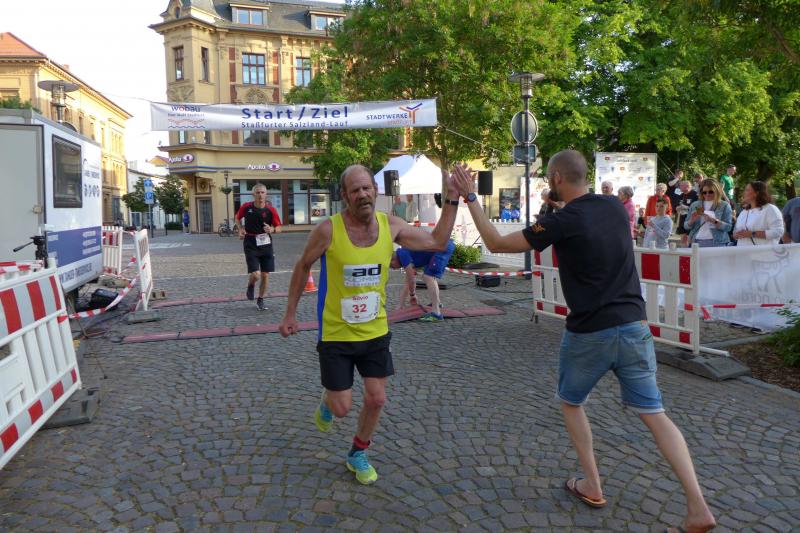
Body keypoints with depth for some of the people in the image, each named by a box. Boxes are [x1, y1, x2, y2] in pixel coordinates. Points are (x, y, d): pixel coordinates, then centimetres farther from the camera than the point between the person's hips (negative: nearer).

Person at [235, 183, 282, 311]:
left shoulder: (270, 210, -6)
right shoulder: (246, 207, -5)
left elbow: (278, 227, -1)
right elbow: (237, 218, 16)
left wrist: (272, 230, -22)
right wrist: (240, 229, 0)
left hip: (266, 244, 2)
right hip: (251, 245, -1)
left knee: (265, 275, 4)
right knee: (255, 275, -13)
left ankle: (260, 300, 24)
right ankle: (251, 285, 24)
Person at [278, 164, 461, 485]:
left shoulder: (391, 226, -8)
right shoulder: (328, 230, -18)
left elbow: (438, 242, 1)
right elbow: (303, 267, -2)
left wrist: (452, 199, -6)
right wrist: (290, 313, 1)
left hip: (375, 331, 3)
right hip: (336, 335, -3)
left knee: (376, 399, 8)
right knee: (343, 408, 2)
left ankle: (358, 455, 34)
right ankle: (327, 402, 41)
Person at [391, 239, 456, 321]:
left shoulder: (402, 254, -6)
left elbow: (411, 280, -6)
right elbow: (408, 282, 26)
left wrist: (412, 295, 13)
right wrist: (401, 305, 29)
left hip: (443, 246, -10)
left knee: (429, 277, -13)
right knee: (428, 276, 25)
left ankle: (436, 313, -18)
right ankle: (437, 303, 36)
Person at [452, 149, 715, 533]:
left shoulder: (562, 222, -13)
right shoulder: (616, 207, 4)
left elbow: (497, 243, -9)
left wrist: (470, 197, -4)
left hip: (589, 333, -5)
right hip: (634, 325, 5)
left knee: (571, 403, 21)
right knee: (654, 414, 11)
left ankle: (592, 487, 27)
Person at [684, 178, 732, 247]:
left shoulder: (724, 205, 4)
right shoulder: (695, 205, 11)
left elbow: (728, 227, -4)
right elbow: (686, 226, 11)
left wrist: (714, 221, -19)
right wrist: (692, 220, -9)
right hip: (697, 242, 2)